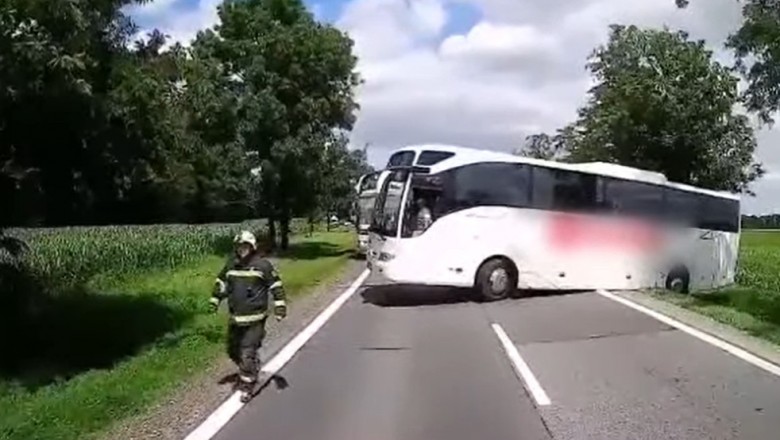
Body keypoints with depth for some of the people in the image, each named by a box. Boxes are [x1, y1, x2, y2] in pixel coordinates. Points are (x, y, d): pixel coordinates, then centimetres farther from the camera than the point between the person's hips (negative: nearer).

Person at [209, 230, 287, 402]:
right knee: (233, 351, 17)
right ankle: (251, 369, 43)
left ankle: (247, 387, 9)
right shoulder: (231, 264, 5)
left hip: (255, 318, -6)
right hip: (235, 317, 6)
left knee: (247, 353, -5)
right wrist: (215, 300, 17)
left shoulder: (262, 264, -9)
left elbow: (276, 285, -5)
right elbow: (221, 282, 18)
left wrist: (280, 306, -9)